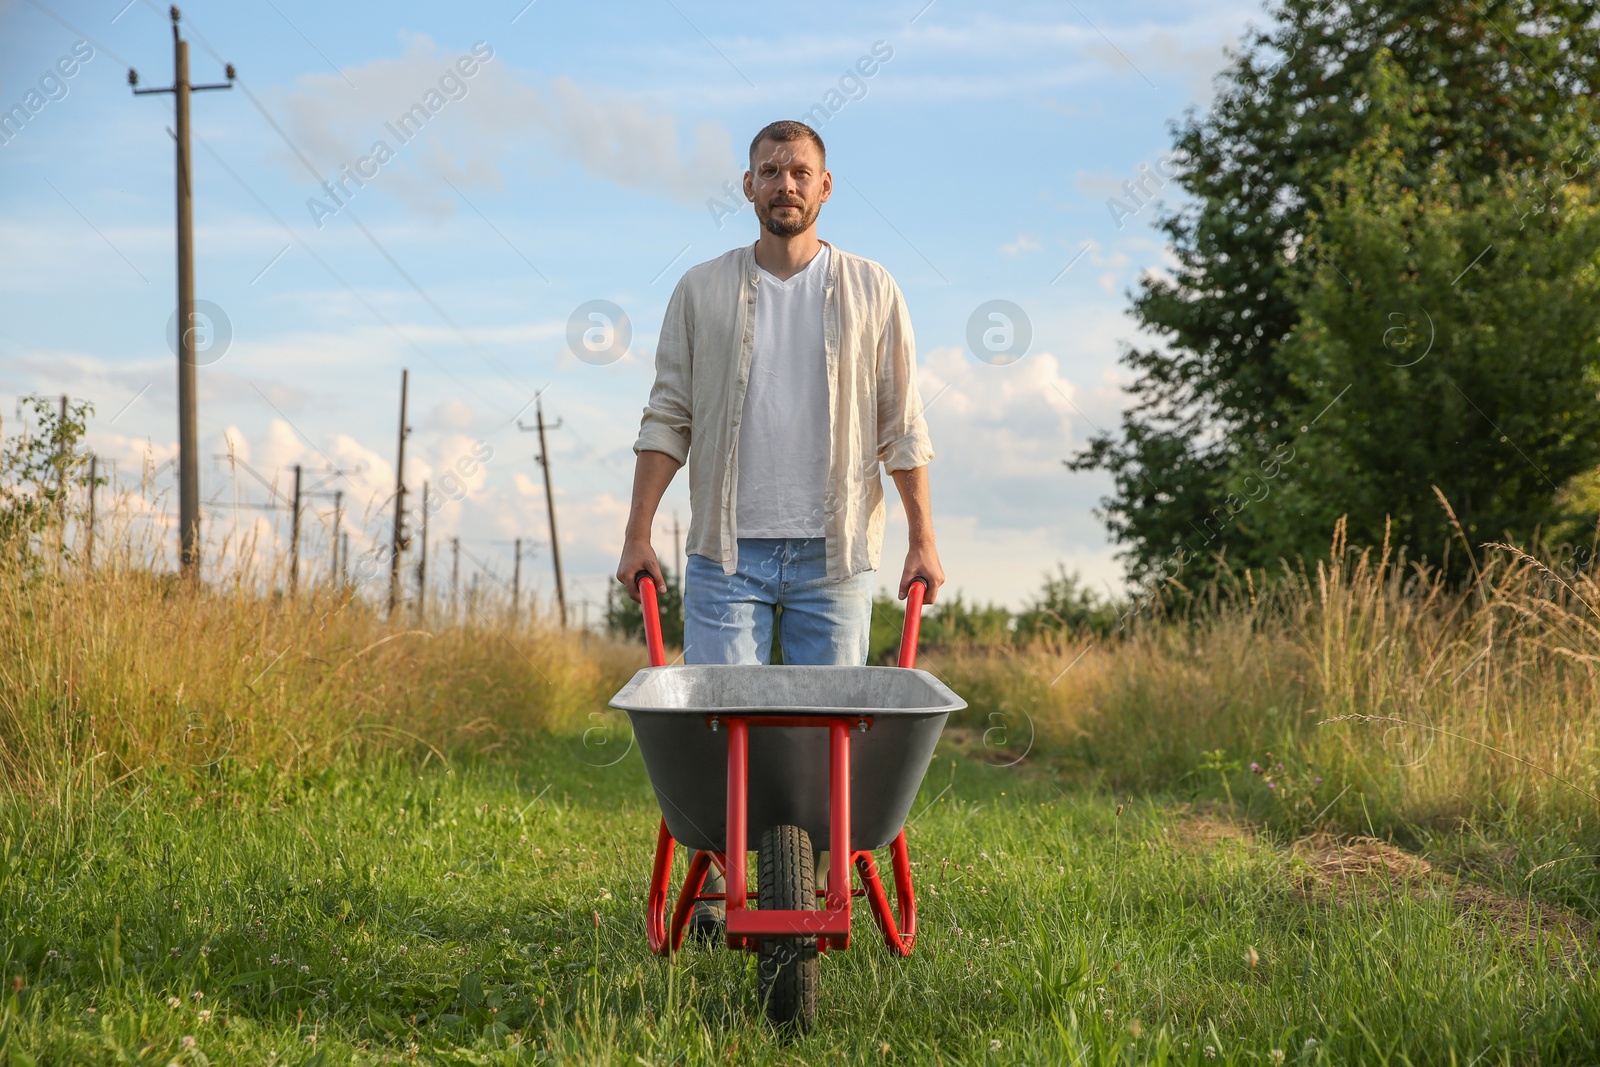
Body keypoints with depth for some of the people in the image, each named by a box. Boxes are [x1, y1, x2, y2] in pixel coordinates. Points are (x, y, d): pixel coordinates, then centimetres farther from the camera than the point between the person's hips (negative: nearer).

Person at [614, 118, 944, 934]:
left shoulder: (871, 292, 7)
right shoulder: (702, 292, 7)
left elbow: (902, 428, 8)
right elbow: (667, 419, 6)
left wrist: (923, 539, 3)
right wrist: (637, 533, 0)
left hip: (833, 555, 0)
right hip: (727, 552, 0)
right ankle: (710, 888, 7)